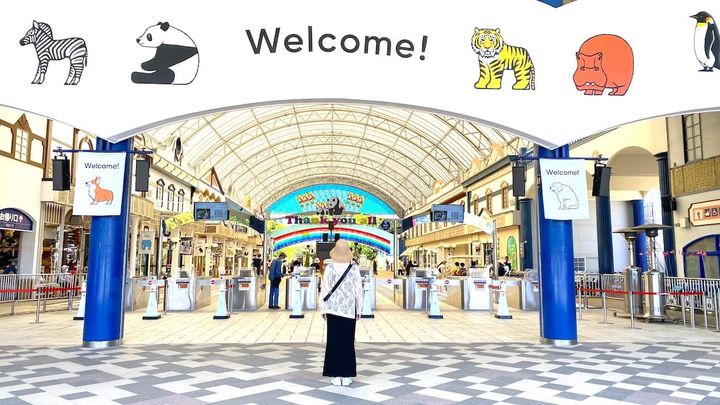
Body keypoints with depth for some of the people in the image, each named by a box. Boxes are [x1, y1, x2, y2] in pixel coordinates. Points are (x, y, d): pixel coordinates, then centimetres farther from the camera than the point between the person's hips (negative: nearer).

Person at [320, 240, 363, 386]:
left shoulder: (329, 269, -6)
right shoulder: (354, 269, -5)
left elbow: (325, 290, -3)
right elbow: (359, 291, -1)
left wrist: (323, 309, 7)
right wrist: (359, 310, 10)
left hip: (332, 309, 0)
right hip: (349, 310, 0)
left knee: (333, 341, 6)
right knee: (348, 342, 6)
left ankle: (336, 376, 8)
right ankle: (346, 376, 9)